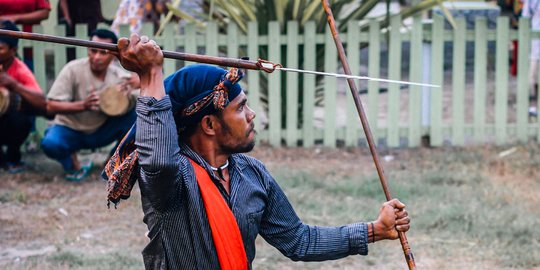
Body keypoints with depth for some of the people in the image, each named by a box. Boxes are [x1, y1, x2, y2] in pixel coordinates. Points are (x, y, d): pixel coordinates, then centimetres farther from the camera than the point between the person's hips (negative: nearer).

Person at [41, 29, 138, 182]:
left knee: (132, 112, -23)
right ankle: (72, 163, 0)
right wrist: (83, 105, -36)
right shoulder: (73, 69, -18)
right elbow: (51, 106, -21)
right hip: (70, 130, -2)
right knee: (50, 144, -35)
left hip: (101, 132, 2)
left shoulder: (120, 76, -10)